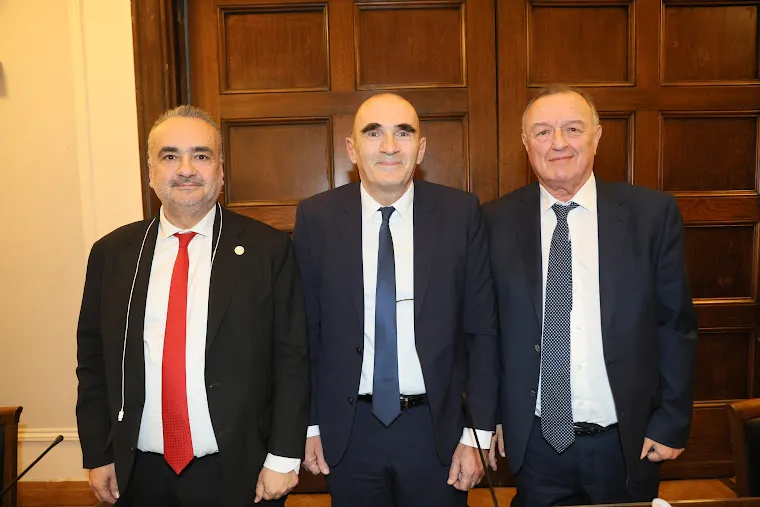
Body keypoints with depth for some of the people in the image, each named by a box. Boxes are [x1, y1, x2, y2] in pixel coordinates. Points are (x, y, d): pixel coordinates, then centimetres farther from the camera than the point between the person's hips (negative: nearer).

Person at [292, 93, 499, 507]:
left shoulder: (460, 213, -7)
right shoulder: (316, 217, -5)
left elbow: (481, 330, -3)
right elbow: (305, 329, 0)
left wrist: (478, 434, -3)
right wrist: (310, 425, 3)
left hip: (437, 426, 0)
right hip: (348, 430, 1)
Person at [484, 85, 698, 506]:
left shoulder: (652, 213, -6)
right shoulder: (497, 221, -6)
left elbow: (676, 325, -1)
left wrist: (672, 422, -2)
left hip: (628, 442, 1)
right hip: (535, 443, 0)